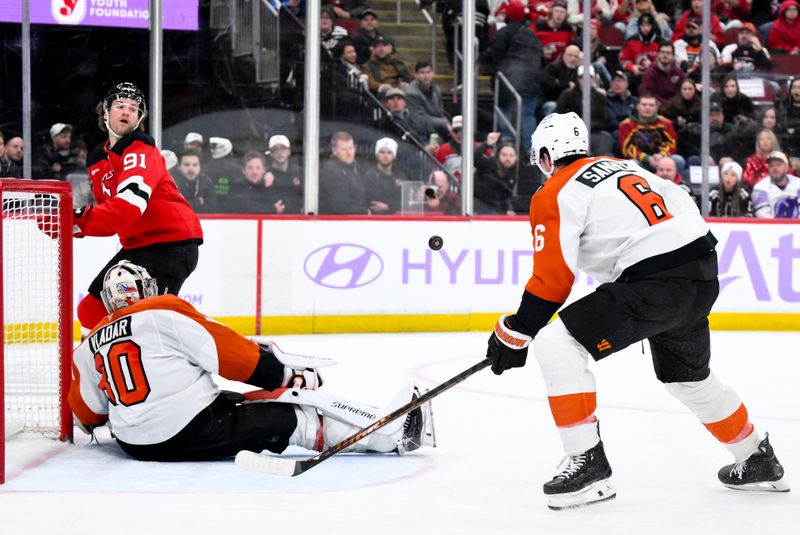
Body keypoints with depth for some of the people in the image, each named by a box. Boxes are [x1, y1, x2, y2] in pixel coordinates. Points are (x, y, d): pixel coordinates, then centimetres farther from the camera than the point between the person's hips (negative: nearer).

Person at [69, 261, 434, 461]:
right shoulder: (164, 311, -5)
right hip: (195, 429, -7)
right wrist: (288, 375, 0)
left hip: (136, 444, 7)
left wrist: (99, 424, 39)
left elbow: (87, 412, 14)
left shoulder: (90, 346, 12)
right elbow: (224, 352, -8)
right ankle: (389, 434, 2)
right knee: (290, 419, 2)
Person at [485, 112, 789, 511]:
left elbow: (551, 282, -6)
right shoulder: (622, 166, 21)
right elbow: (682, 203, 23)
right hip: (703, 274, 8)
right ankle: (758, 461, 43)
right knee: (688, 376, 30)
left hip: (655, 282, -8)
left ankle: (587, 463, -9)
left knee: (555, 345, -7)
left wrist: (514, 332, 4)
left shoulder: (554, 196, -1)